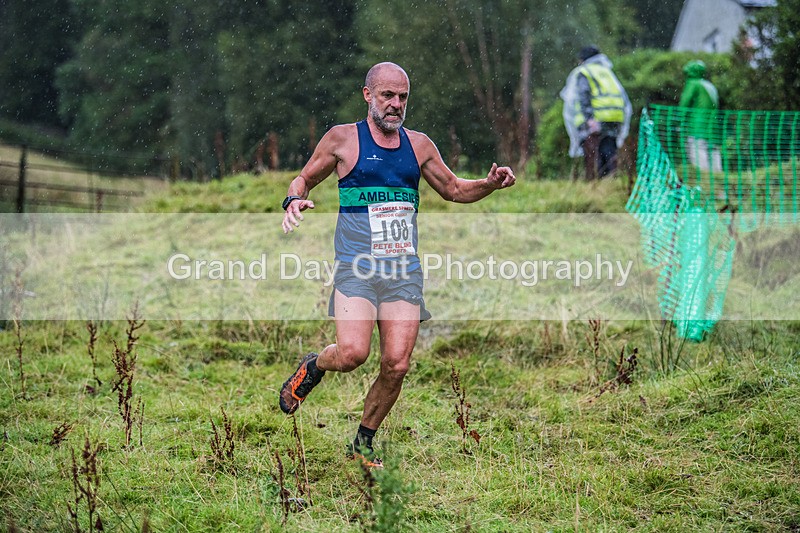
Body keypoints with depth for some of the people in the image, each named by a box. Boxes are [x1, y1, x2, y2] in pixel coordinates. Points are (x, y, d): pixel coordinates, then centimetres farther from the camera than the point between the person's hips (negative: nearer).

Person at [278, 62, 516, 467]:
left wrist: (490, 184, 6)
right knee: (352, 354, -22)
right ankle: (313, 367, 14)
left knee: (396, 365, -4)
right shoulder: (343, 138, 2)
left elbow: (453, 189, 25)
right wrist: (294, 200, -12)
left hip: (405, 270, 4)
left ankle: (363, 442, 17)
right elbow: (304, 180, 12)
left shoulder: (419, 145, 12)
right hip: (357, 267, -4)